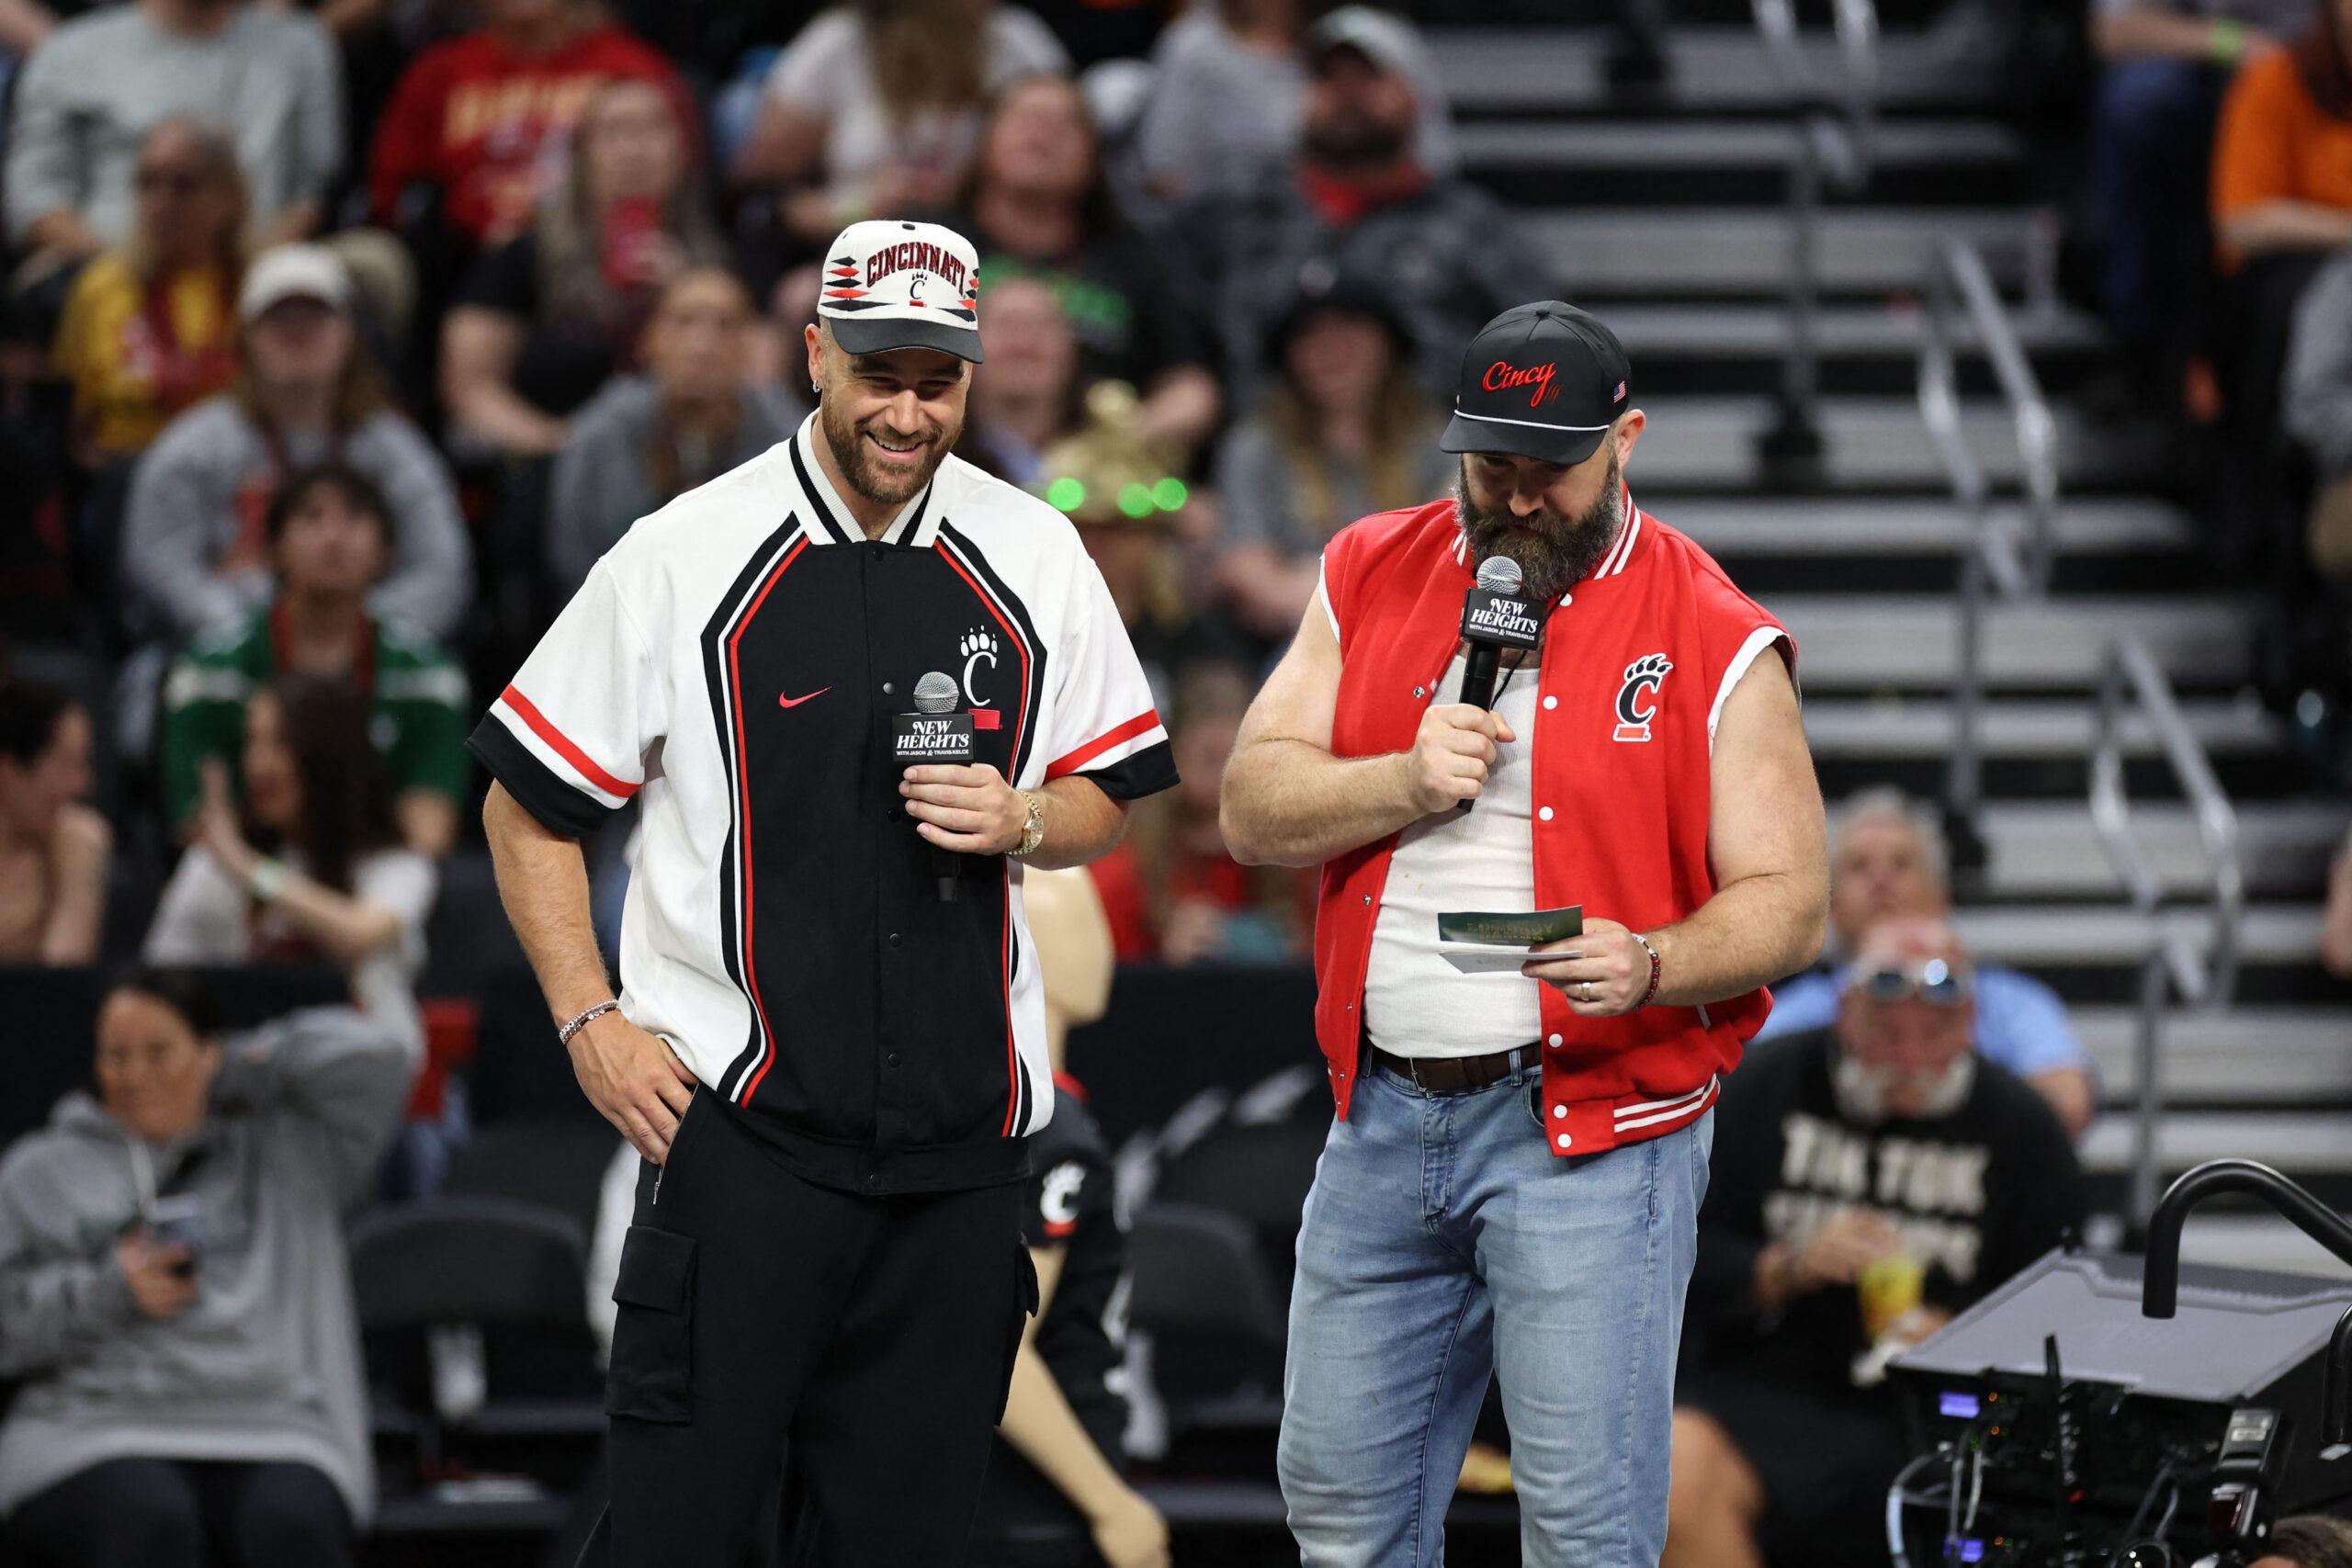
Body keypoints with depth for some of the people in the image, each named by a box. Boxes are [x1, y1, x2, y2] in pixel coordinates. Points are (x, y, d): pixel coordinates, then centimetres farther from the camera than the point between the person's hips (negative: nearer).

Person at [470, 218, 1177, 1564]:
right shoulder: (685, 557, -3)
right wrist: (591, 1022, -5)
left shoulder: (1034, 558, 6)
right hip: (739, 1113, -3)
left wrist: (1021, 821, -7)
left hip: (962, 1130, 3)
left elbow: (1107, 798, 16)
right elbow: (530, 808, 4)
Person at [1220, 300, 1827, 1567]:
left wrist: (1650, 967, -24)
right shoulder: (1372, 576, 8)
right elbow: (1253, 810, 6)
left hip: (1590, 1135, -4)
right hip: (1385, 1116, 5)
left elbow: (1787, 903, -5)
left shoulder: (1716, 644, -5)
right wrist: (1408, 783, -13)